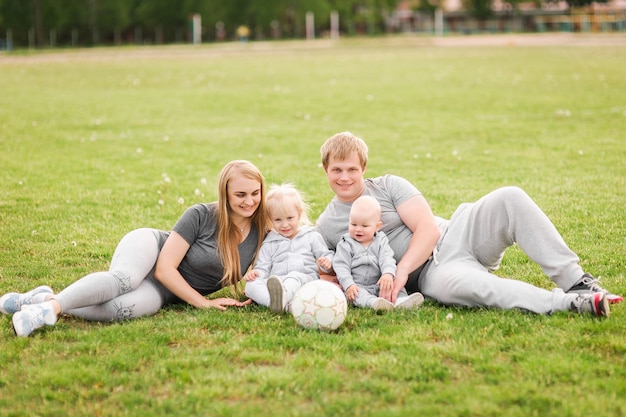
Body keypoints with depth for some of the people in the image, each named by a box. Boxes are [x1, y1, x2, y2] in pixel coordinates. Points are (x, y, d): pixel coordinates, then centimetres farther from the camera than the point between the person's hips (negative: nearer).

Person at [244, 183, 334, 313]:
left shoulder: (311, 236, 18)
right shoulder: (269, 243, 23)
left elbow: (326, 255, 15)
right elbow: (263, 268, 19)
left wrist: (327, 262, -9)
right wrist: (256, 272, -4)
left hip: (305, 278, -2)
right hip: (275, 281, 2)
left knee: (295, 276, -38)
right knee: (251, 285, -27)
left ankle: (283, 296, -73)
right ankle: (284, 305, -55)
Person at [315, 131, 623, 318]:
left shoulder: (388, 186, 6)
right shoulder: (326, 227, 8)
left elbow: (428, 228, -4)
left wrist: (401, 271, -19)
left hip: (453, 237, 2)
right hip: (430, 273, -2)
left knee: (510, 198, -24)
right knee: (455, 282, -41)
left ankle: (575, 281, -24)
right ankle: (569, 303, -42)